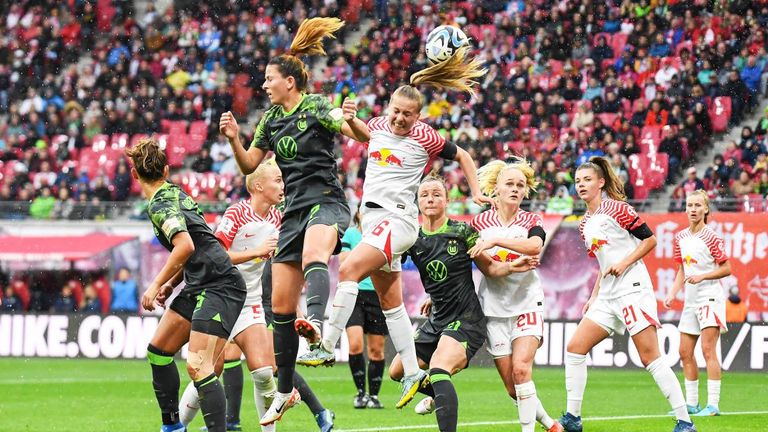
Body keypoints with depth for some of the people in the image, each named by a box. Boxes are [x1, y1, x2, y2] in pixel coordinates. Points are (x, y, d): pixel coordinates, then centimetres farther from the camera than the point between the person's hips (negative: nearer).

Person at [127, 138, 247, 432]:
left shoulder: (159, 205, -14)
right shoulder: (175, 193, 13)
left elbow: (185, 245, -29)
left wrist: (156, 285, -21)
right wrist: (172, 283, 18)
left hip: (219, 287, -10)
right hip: (198, 286, 10)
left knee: (197, 366, -20)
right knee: (158, 350, 16)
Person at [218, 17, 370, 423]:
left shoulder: (317, 107, -5)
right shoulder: (271, 119, 14)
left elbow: (364, 136, -16)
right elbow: (249, 165, 19)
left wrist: (351, 120, -39)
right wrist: (234, 139, 0)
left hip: (326, 202, -7)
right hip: (294, 209, 7)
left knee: (313, 256, -41)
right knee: (281, 305, 5)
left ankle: (317, 322, -67)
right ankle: (285, 390, 15)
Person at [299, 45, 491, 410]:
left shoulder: (425, 138, -8)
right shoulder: (377, 125, 8)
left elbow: (462, 157, 6)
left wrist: (476, 194, 1)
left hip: (397, 219, -8)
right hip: (372, 217, 8)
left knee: (349, 270, -25)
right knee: (390, 302, 11)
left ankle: (327, 347, -24)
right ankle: (412, 373, 17)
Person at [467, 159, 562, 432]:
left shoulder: (532, 222, -1)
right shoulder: (480, 223, 3)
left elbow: (535, 246, -24)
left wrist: (496, 240, -31)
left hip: (526, 304, -2)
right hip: (494, 308, 2)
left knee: (521, 368, -21)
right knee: (512, 387, 0)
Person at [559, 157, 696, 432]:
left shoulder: (616, 209, -6)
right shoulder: (585, 225, 16)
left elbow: (650, 239, -7)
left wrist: (624, 263, -16)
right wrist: (594, 297, 18)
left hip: (633, 290, -8)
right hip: (607, 296, 8)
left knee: (650, 356, -12)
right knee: (574, 348, 0)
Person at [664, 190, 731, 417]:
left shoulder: (711, 237, -10)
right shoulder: (681, 237, 10)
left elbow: (726, 269, -8)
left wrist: (702, 277, -19)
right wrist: (672, 294, 7)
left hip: (710, 297, -7)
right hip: (690, 300, 7)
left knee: (708, 349, -13)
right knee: (685, 351, 6)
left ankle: (713, 404, -13)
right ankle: (691, 403, 14)